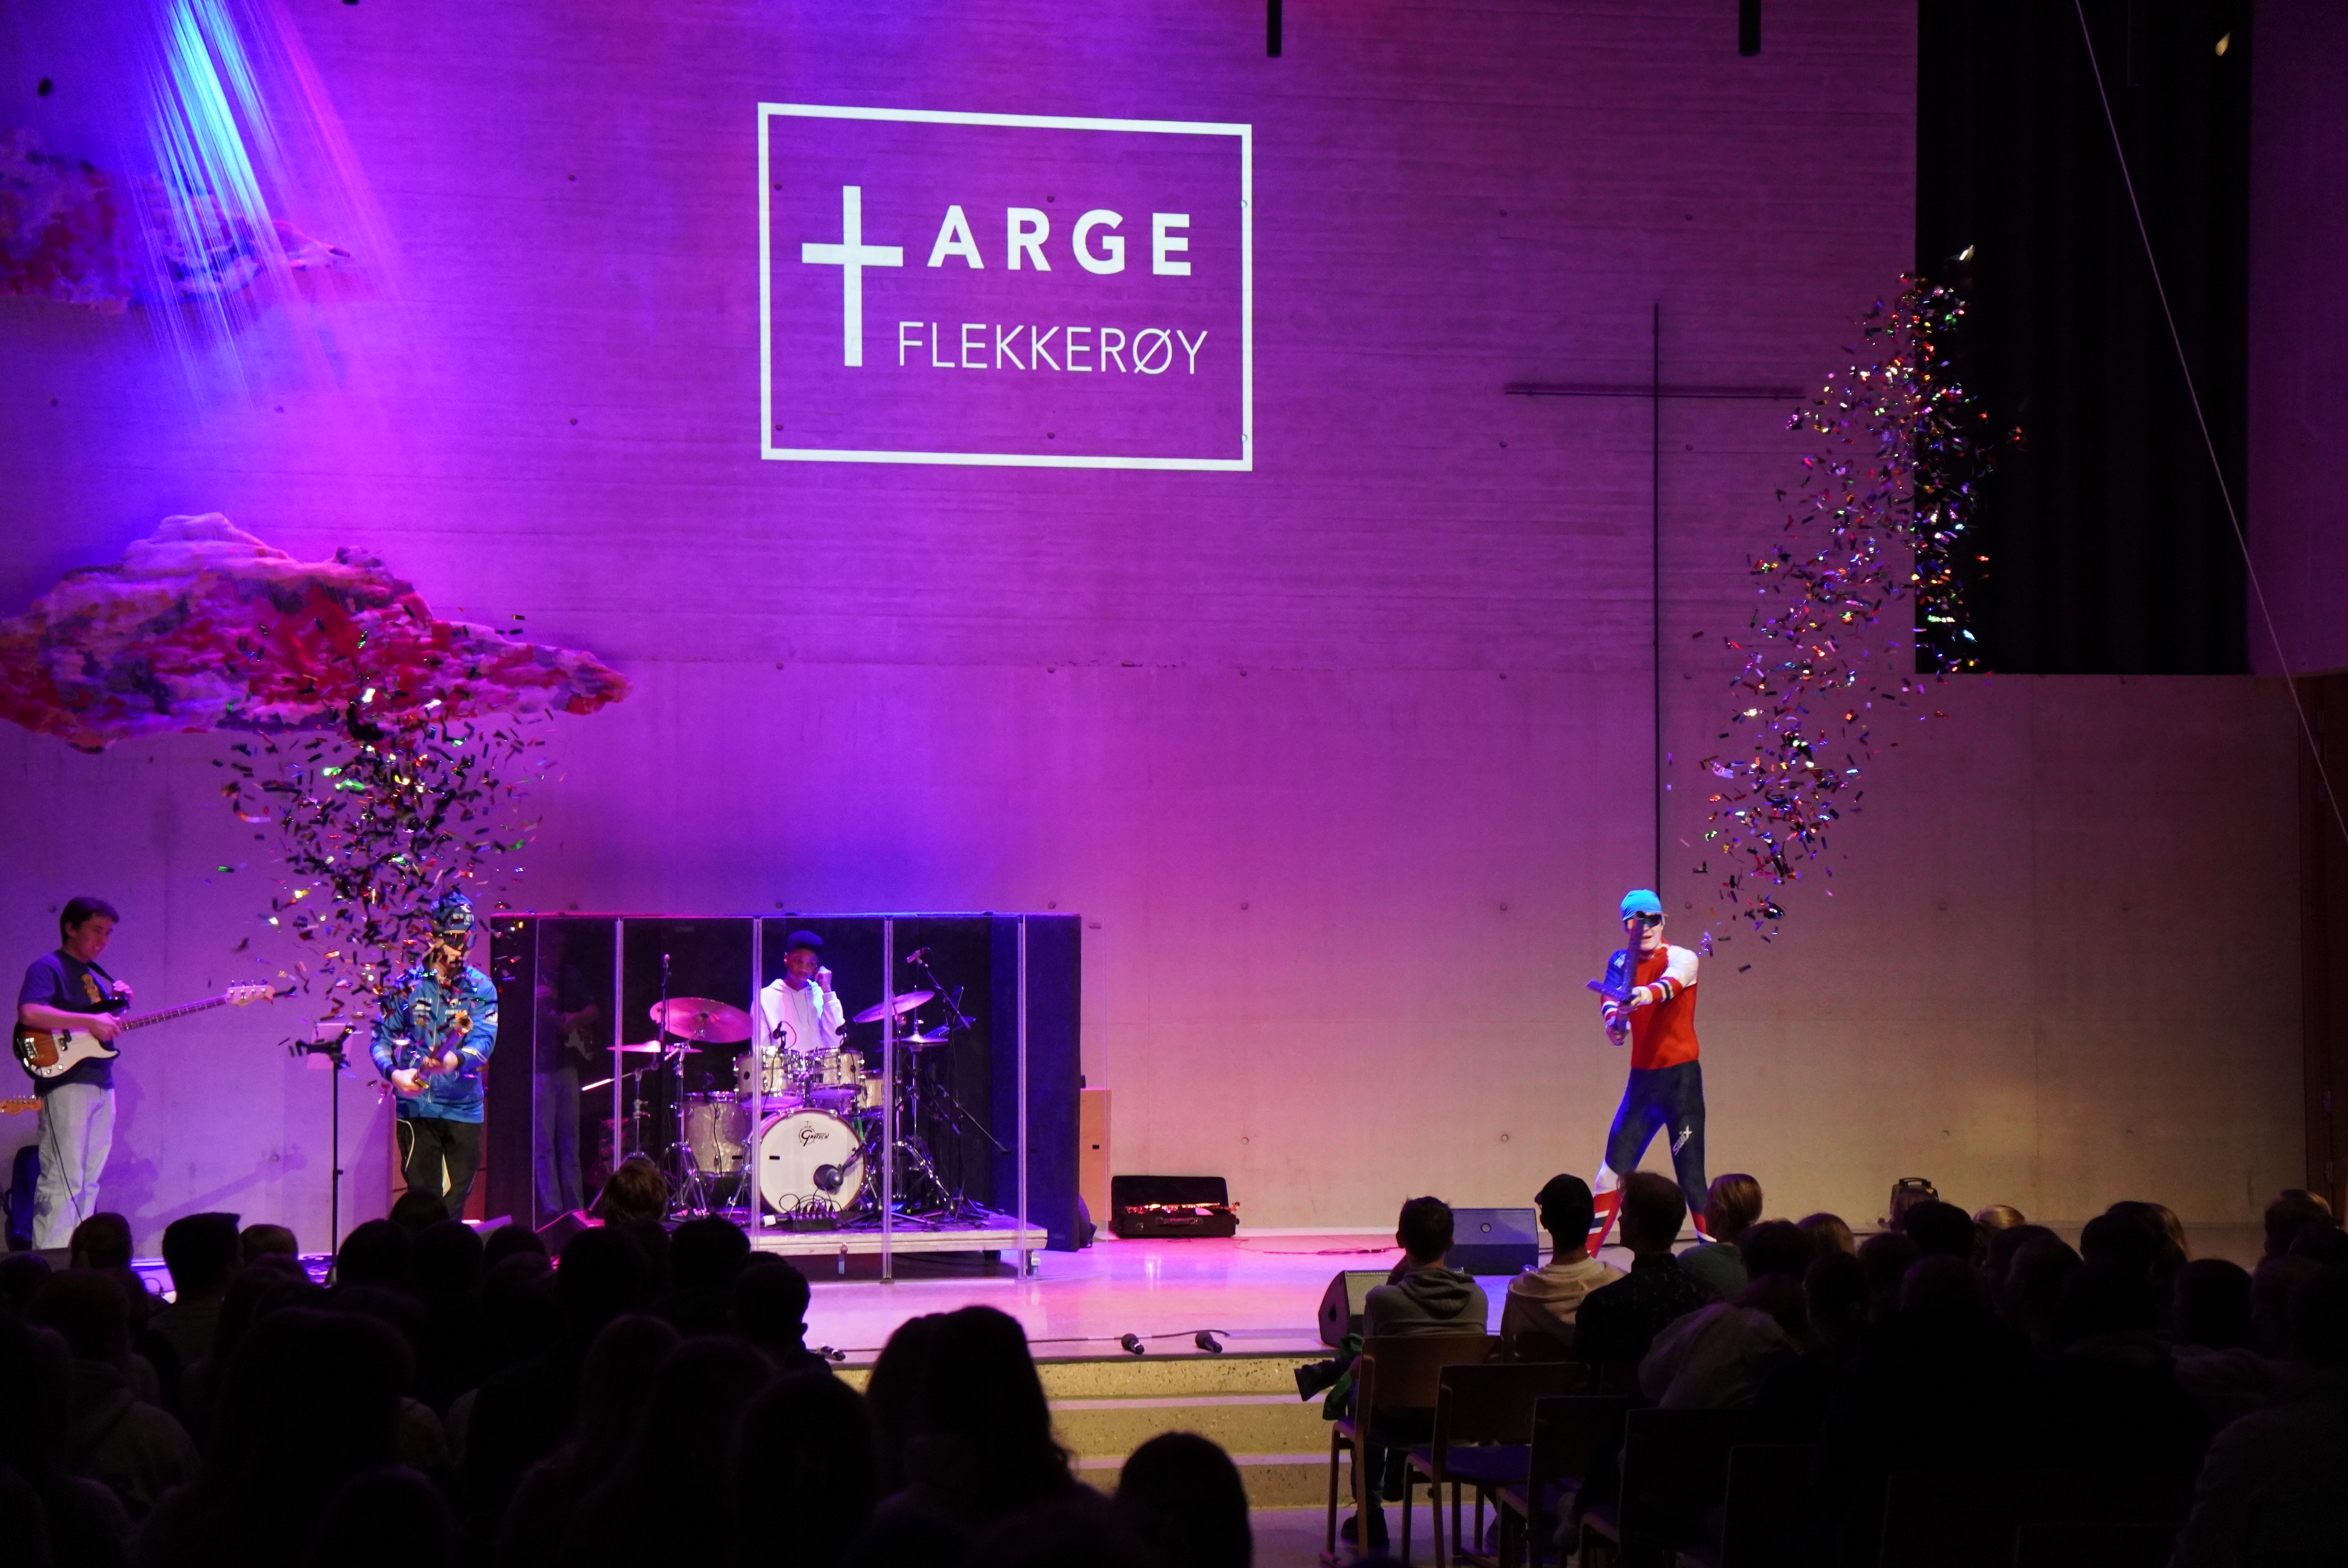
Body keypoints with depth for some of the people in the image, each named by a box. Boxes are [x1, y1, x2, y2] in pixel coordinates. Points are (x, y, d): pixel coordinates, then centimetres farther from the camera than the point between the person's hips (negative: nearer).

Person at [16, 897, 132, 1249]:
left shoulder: (96, 975, 21)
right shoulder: (49, 967, -5)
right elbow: (29, 1013, -22)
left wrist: (118, 1006, 6)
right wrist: (89, 1022, -22)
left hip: (101, 1084, 9)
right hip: (66, 1082, -9)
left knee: (89, 1181, 9)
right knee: (62, 1180, -12)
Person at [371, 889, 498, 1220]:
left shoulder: (480, 988, 4)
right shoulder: (407, 985, 6)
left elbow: (484, 1041, -9)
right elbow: (381, 1040, 7)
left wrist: (456, 1061, -30)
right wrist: (394, 1073, -13)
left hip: (464, 1109, 0)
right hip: (417, 1107, 0)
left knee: (455, 1203, 2)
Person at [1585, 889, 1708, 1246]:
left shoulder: (1682, 959, -7)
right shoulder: (1622, 962, 9)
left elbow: (1670, 984, -30)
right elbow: (1611, 999, -9)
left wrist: (1645, 995, -52)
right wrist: (1613, 1020, -33)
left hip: (1681, 1077, -5)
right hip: (1641, 1078, 5)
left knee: (1690, 1176, -9)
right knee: (1614, 1170, 5)